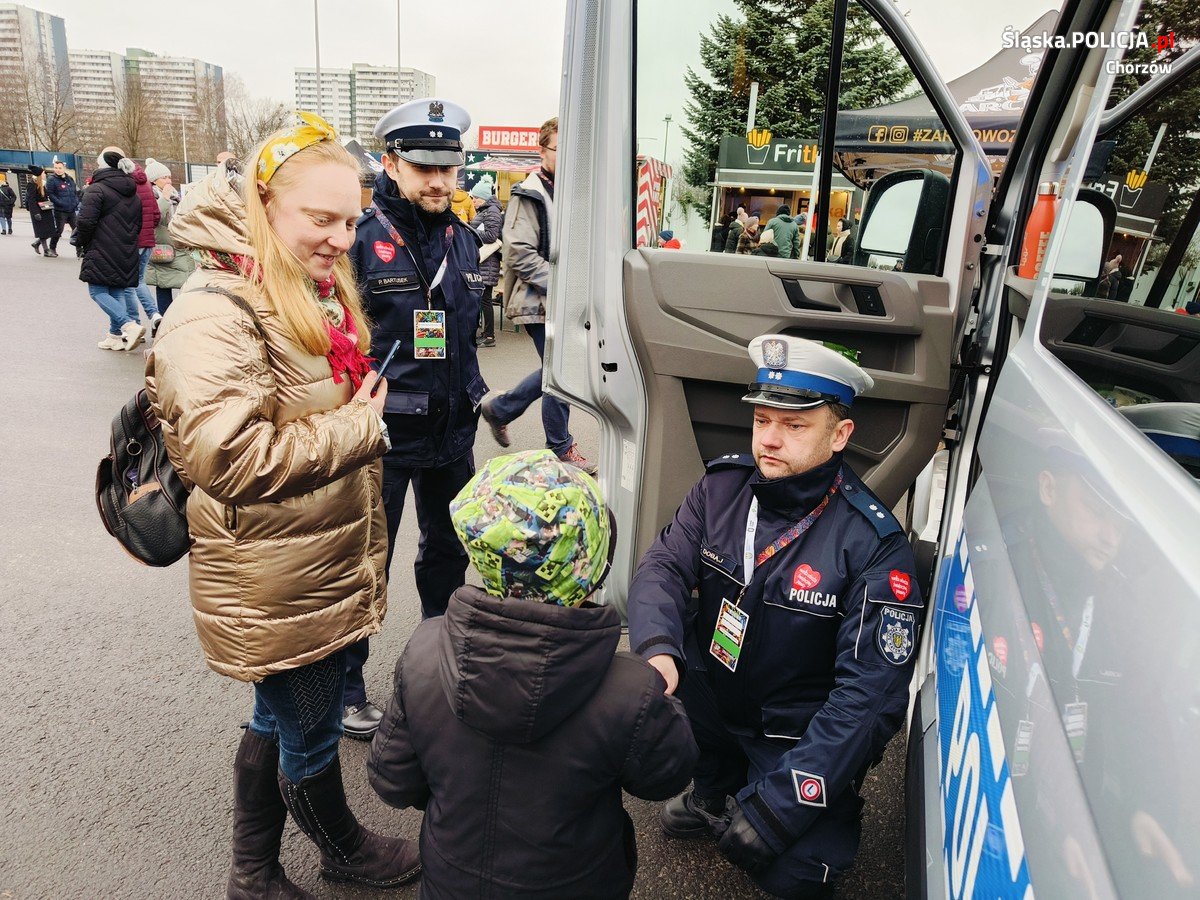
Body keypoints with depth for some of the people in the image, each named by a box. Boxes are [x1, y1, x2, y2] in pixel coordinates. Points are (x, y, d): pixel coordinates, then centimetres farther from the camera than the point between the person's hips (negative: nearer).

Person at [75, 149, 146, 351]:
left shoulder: (96, 189, -11)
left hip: (102, 253, -7)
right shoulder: (133, 194, 12)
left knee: (98, 291, -2)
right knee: (117, 292, 11)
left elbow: (86, 221, -16)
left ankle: (130, 325, -19)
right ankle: (116, 336, 11)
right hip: (127, 255, 7)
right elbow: (138, 225, 19)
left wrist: (80, 242, 0)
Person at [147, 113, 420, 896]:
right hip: (279, 587, -9)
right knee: (310, 735, 15)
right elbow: (230, 457, -32)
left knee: (280, 722, 24)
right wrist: (358, 430, -20)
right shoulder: (217, 317, -22)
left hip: (332, 562, 9)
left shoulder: (323, 293, 8)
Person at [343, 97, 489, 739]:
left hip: (451, 433, 6)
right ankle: (346, 689, 27)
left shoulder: (464, 240, 7)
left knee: (447, 552, 20)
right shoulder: (360, 240, -12)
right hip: (381, 436, -6)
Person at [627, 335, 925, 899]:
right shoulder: (724, 484, -10)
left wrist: (779, 803, -26)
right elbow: (663, 567, -11)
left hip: (798, 738, -4)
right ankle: (715, 788, 12)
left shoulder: (874, 545, -23)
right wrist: (657, 649, -34)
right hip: (713, 693, 5)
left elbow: (870, 696, -23)